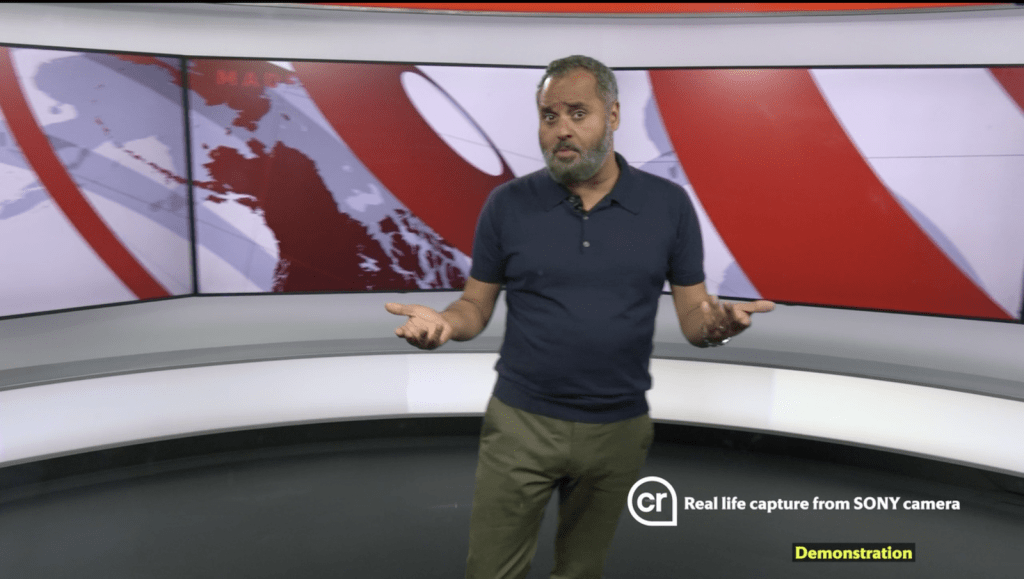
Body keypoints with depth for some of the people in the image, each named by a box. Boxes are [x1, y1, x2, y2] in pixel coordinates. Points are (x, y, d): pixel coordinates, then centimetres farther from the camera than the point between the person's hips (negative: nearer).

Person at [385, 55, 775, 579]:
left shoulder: (668, 205, -3)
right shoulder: (508, 204, -4)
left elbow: (691, 312, 0)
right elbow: (476, 305, 2)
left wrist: (715, 323, -23)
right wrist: (444, 323, -20)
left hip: (619, 430, 1)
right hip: (519, 423, 0)